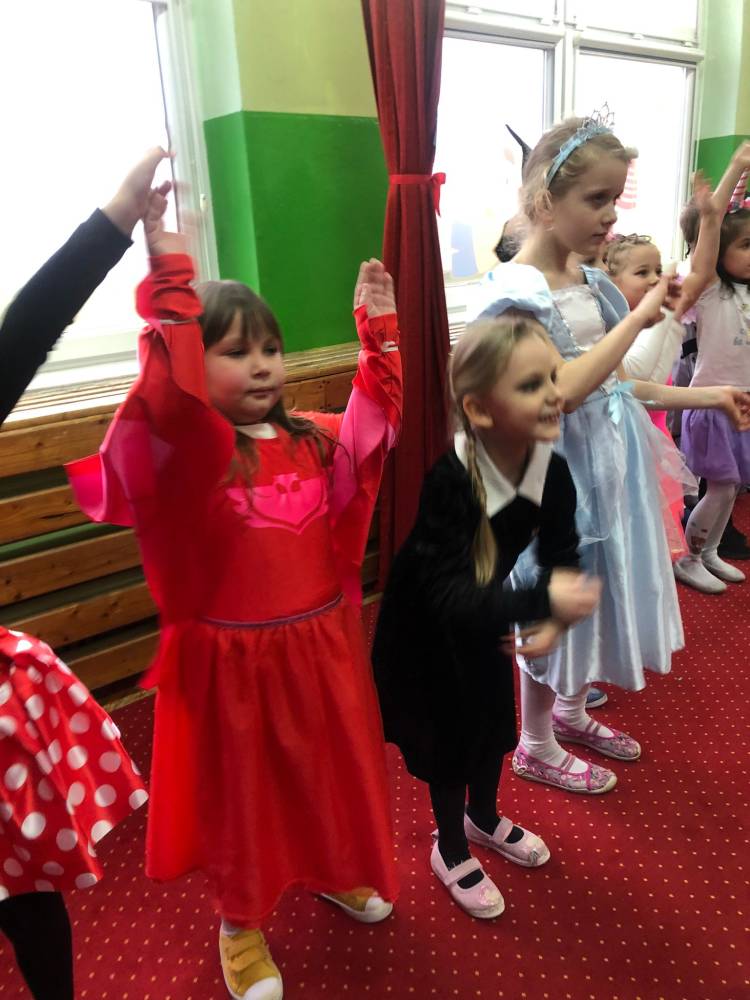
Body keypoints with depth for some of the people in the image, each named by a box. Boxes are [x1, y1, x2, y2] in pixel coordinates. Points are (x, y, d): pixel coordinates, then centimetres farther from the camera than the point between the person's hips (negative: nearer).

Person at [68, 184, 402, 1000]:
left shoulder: (312, 441, 2)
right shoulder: (182, 447, -17)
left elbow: (377, 415, 7)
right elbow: (166, 394, -36)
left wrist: (379, 329, -3)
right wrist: (169, 277, -41)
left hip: (320, 645, 6)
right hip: (232, 659, -5)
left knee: (330, 769, 25)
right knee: (242, 792, 15)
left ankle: (334, 871, 54)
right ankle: (241, 922, 42)